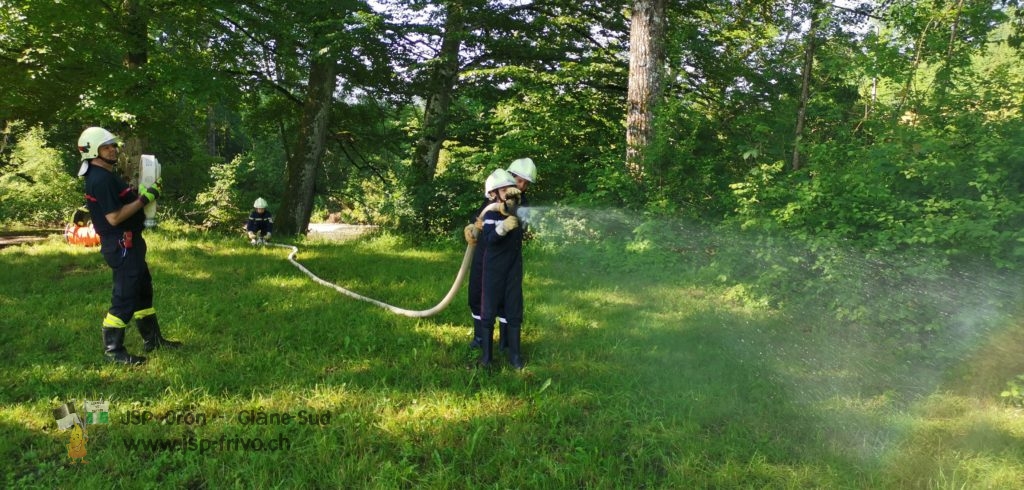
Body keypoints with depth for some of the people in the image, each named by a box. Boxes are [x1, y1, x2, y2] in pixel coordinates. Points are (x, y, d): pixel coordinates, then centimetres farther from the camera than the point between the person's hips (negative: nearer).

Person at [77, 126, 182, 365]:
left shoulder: (107, 175, 14)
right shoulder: (100, 179, -20)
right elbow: (114, 217, -25)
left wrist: (144, 192, 5)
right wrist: (144, 199, -21)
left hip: (129, 242, 11)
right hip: (121, 245, -11)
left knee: (143, 290, 18)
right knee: (124, 297, -5)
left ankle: (153, 339, 29)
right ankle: (113, 350, 4)